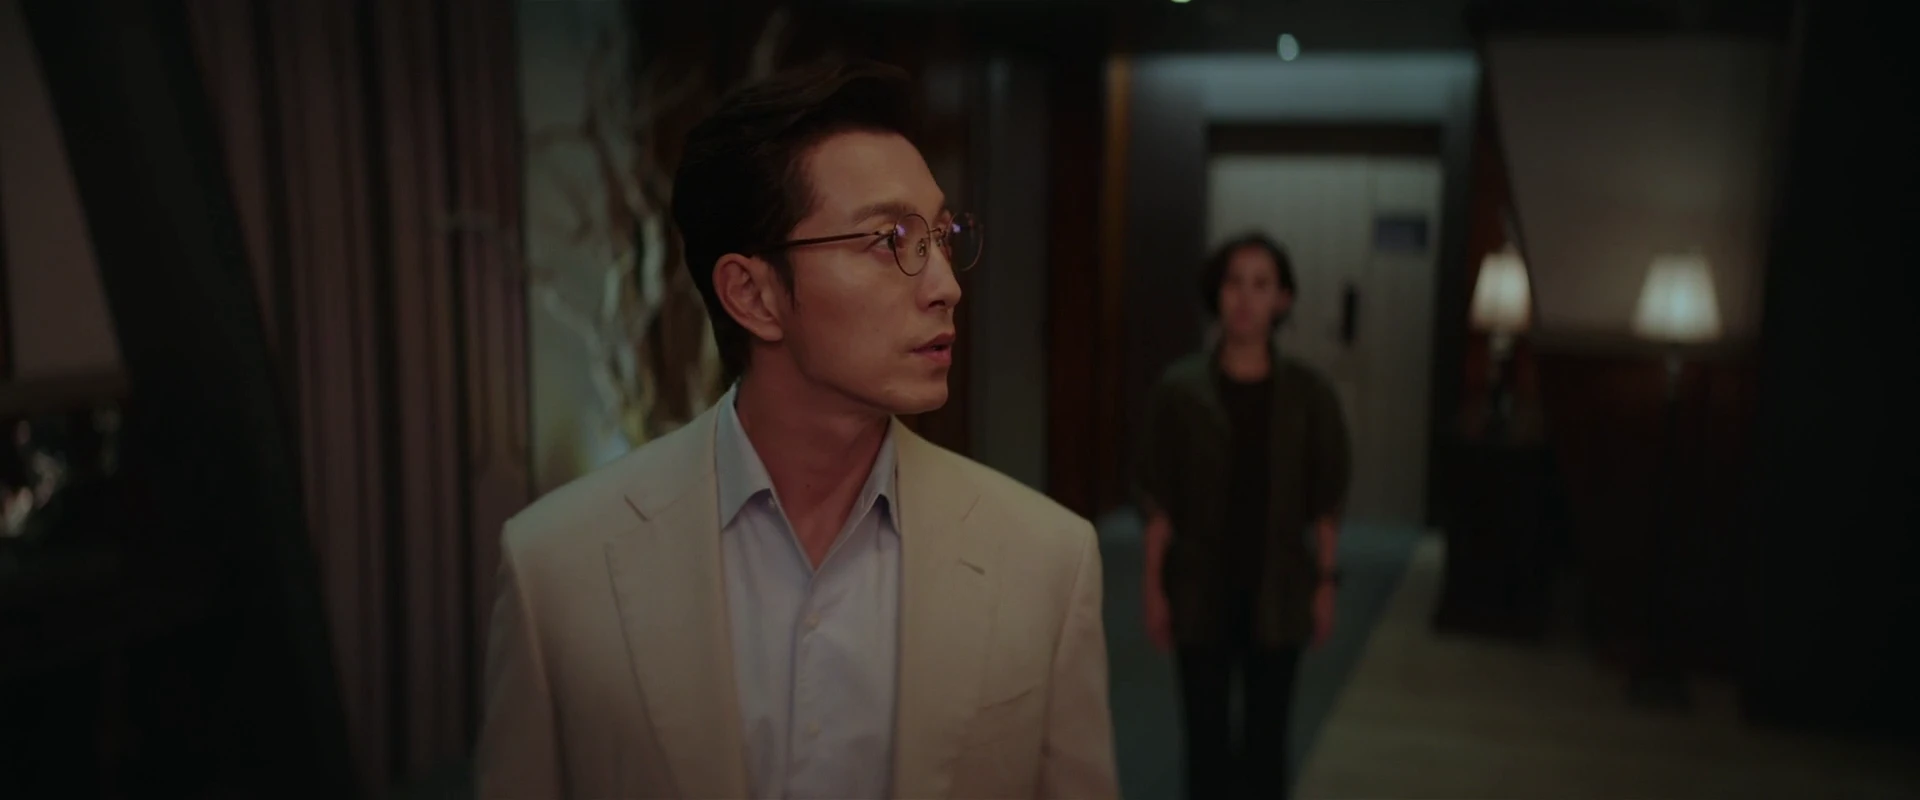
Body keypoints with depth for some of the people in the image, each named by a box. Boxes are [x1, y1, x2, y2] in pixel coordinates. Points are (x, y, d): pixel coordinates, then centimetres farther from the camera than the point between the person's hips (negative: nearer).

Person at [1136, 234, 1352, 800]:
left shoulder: (1309, 395, -2)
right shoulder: (1180, 389, -5)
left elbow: (1326, 502, 2)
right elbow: (1159, 502, -2)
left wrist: (1324, 585, 1)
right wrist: (1155, 587, -3)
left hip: (1276, 590, 1)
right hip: (1201, 589, 0)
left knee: (1266, 740, 9)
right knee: (1205, 738, 8)